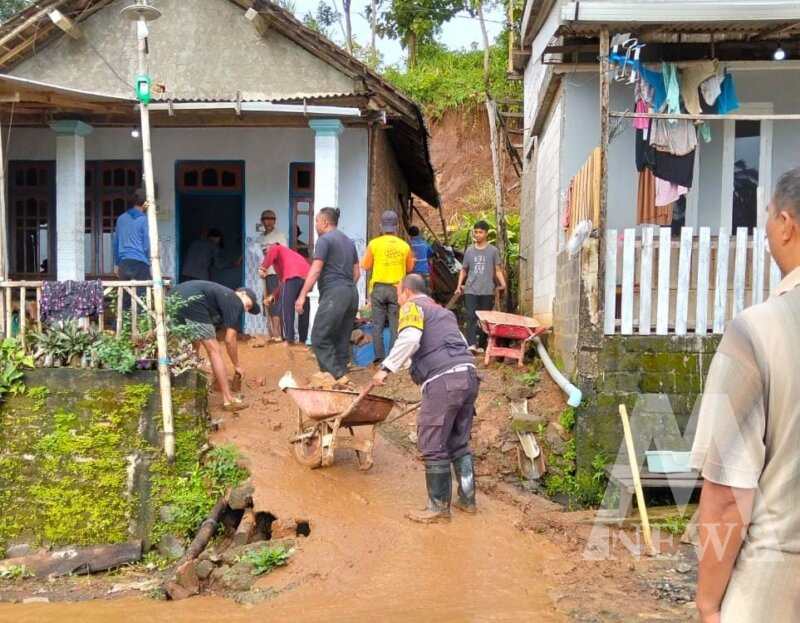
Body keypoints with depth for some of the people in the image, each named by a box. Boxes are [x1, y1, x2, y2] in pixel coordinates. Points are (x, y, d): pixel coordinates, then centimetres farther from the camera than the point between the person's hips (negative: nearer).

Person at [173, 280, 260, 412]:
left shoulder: (224, 296, 33)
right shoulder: (236, 303, 9)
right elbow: (230, 340, 4)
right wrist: (237, 365, 17)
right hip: (191, 302, -9)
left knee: (193, 349, 27)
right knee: (214, 351, 1)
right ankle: (229, 400, 3)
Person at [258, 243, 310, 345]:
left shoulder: (276, 248, 23)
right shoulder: (288, 253, 42)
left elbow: (272, 251, -5)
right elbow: (283, 281, 39)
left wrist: (263, 268, -5)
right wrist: (273, 296, 38)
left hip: (293, 276, -7)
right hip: (307, 276, 8)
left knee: (286, 308, -4)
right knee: (303, 309, 12)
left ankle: (289, 340, -8)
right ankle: (302, 340, 14)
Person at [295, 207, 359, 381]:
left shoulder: (324, 240, -4)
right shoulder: (349, 241, 21)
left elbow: (315, 270, -12)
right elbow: (357, 272, 22)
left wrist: (302, 296, -13)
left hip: (333, 294, -8)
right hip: (352, 294, 8)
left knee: (320, 338, -8)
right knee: (342, 339, 9)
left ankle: (337, 376, -17)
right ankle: (341, 374, 9)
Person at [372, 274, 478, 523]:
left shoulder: (412, 307, 3)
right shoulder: (442, 311, 29)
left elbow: (409, 339, -16)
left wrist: (387, 368, -12)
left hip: (443, 381, -9)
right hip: (468, 374, 9)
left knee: (433, 446, 0)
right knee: (459, 443, 19)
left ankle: (439, 507, 6)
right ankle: (467, 499, 24)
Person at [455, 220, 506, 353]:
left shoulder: (493, 251, 5)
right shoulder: (469, 251, 12)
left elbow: (498, 269, 3)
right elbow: (464, 270, 18)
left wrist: (502, 283, -12)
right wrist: (459, 285, 7)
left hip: (487, 291, -1)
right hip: (470, 290, 1)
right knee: (471, 317, -10)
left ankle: (481, 345, 12)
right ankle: (471, 344, -18)